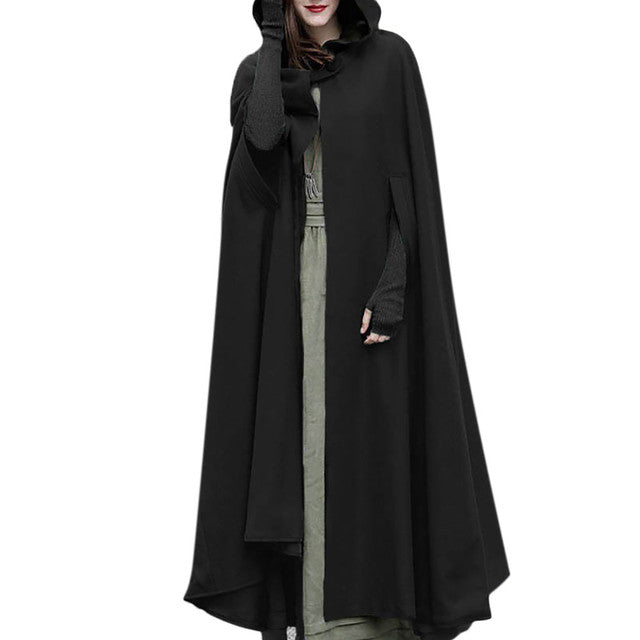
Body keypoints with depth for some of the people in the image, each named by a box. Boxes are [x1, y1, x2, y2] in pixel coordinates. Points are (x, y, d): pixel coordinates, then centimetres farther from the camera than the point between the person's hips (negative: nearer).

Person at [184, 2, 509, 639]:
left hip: (368, 265, -2)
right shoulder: (258, 68, 9)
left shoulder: (389, 58, 1)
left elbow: (412, 176, -5)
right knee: (304, 429, 3)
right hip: (293, 276, 2)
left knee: (375, 429, 2)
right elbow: (262, 136, -12)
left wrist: (394, 280, -14)